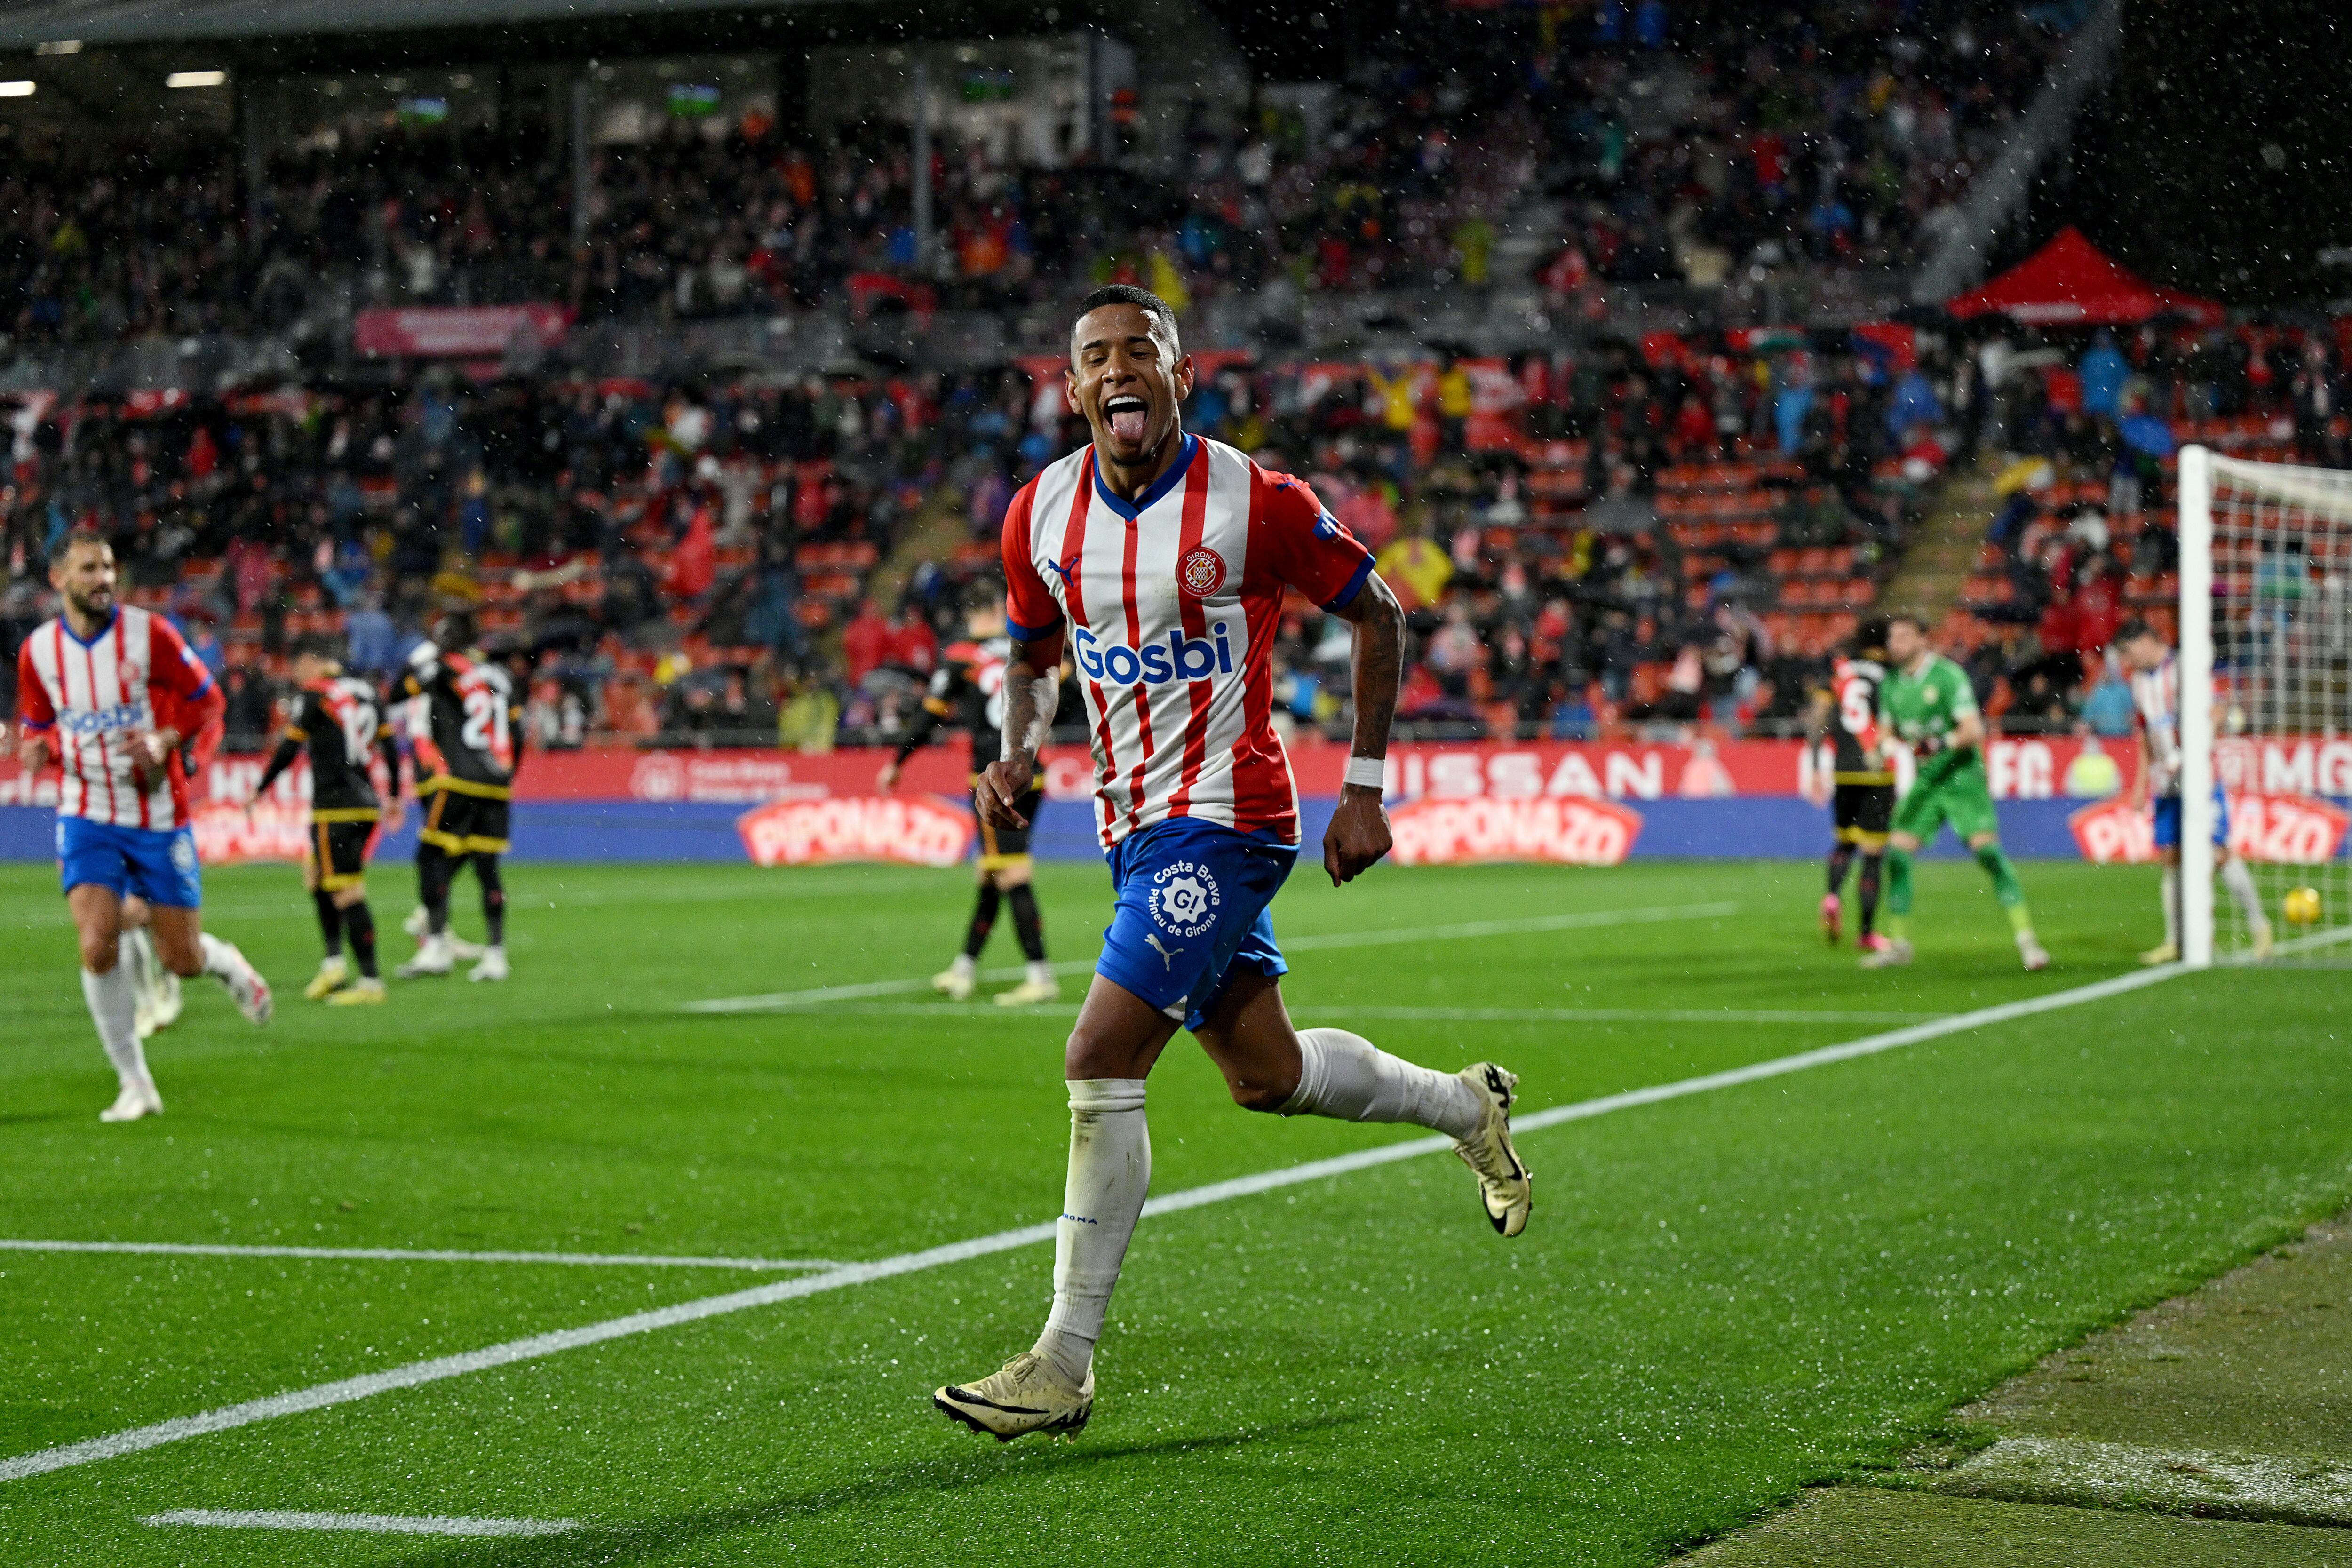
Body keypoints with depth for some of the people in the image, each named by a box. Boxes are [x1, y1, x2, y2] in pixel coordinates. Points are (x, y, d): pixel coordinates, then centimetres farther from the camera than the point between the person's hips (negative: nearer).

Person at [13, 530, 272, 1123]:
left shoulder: (148, 633, -9)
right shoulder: (37, 651, -2)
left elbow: (206, 699, 0)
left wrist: (164, 741, -18)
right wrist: (38, 747, -10)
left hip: (158, 814, -1)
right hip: (86, 818, 1)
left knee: (182, 960, 1)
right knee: (97, 945, -17)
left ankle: (229, 963, 41)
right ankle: (135, 1086, -4)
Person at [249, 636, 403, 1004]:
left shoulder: (314, 694, -6)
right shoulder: (366, 691, 14)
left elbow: (289, 750, -7)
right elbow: (389, 746, 15)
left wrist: (259, 791, 4)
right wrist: (394, 795, 24)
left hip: (335, 806, -8)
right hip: (366, 805, 8)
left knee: (348, 894, -6)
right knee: (316, 876, 19)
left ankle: (371, 981, -7)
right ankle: (333, 963, 10)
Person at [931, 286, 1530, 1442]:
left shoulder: (1254, 501, -14)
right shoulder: (1041, 514, 1)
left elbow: (1376, 614, -1)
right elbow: (1033, 654, 18)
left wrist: (1365, 789, -3)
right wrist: (1017, 751, -3)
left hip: (1224, 817, -7)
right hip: (1132, 825, 7)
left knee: (1100, 1064, -15)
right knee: (1266, 1076, 15)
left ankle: (1065, 1366, -9)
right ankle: (1466, 1105, 44)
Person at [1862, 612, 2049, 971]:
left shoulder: (1947, 676, -13)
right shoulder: (1891, 683, 7)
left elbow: (1974, 729, -18)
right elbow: (1886, 729, 18)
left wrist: (1943, 743, -34)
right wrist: (1880, 747, -5)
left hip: (1962, 774, -6)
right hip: (1925, 780, 6)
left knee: (1987, 848, -17)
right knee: (1897, 854, -2)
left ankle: (2026, 939, -14)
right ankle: (1898, 944, 12)